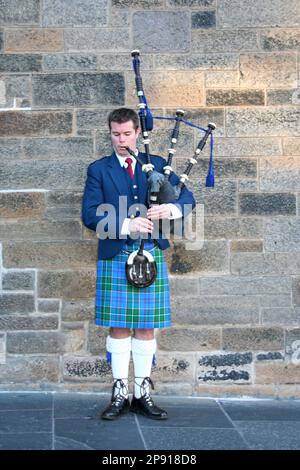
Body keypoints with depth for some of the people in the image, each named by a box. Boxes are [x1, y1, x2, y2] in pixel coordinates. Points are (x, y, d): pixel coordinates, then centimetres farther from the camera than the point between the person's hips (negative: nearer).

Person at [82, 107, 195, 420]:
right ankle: (120, 393, 11)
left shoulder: (157, 165, 11)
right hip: (114, 257, -1)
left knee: (146, 327, 5)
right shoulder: (98, 170, 5)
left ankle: (142, 394, 13)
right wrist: (126, 225, -18)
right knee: (118, 327, 2)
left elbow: (187, 198, 6)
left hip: (151, 256, 2)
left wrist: (170, 208, -17)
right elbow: (89, 214, -5)